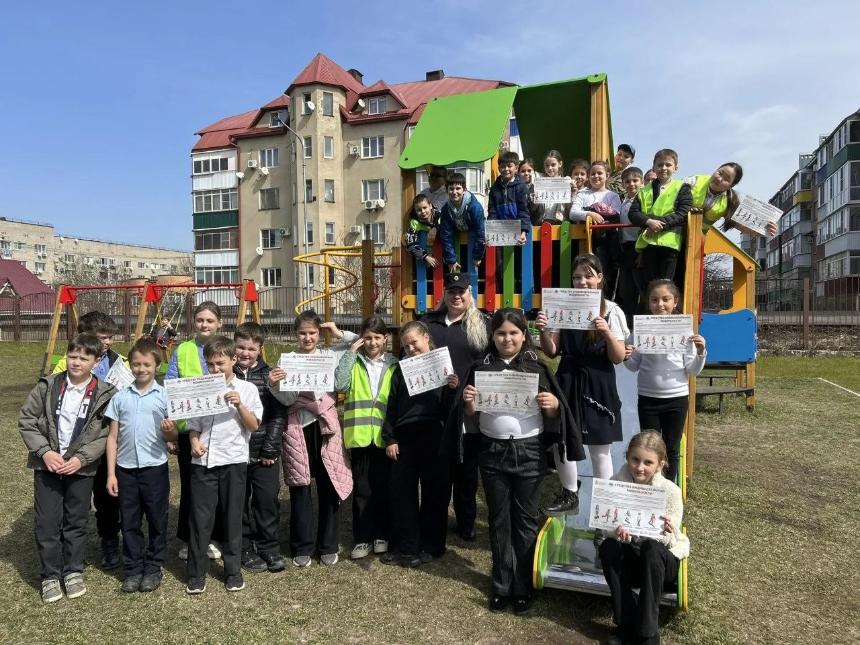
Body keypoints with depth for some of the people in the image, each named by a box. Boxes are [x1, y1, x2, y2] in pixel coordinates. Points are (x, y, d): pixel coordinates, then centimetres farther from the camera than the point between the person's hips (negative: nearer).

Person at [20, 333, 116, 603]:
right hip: (47, 465, 1)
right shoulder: (47, 386, -4)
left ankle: (73, 572, 27)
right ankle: (49, 576, 22)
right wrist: (45, 452, -11)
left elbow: (105, 434, -6)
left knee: (76, 522, 11)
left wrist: (81, 458, -16)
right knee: (47, 522, 6)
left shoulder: (104, 394, -8)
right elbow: (26, 421, 0)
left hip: (82, 467, -1)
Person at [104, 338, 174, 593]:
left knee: (157, 521, 8)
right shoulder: (120, 397, 3)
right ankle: (132, 569, 24)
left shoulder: (164, 396, -3)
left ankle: (153, 568, 24)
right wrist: (111, 474, 2)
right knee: (130, 523, 10)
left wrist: (170, 431, -23)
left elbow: (174, 437, 0)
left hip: (155, 467, -2)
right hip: (126, 469, 2)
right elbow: (112, 438, 6)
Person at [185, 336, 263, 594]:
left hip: (233, 461, -1)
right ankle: (196, 573, 18)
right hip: (203, 461, 2)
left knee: (232, 518, 8)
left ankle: (233, 571, 21)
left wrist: (239, 404, -16)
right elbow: (194, 424, 10)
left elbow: (254, 425, -3)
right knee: (200, 518, 5)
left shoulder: (246, 388, 1)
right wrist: (194, 442, -9)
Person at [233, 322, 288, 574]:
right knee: (239, 502, 10)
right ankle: (245, 549, 26)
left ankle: (269, 548, 20)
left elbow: (279, 415, -3)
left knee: (267, 500, 3)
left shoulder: (268, 375, -1)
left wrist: (269, 449, -8)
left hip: (264, 452, -1)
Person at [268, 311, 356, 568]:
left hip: (326, 426, 2)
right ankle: (302, 547, 20)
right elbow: (286, 399, -6)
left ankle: (328, 546, 21)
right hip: (299, 427, -1)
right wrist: (274, 385, -25)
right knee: (300, 488, 5)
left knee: (329, 486, 7)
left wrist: (340, 334, 1)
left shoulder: (332, 355, 6)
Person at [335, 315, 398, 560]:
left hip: (384, 435, 1)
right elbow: (340, 384, -15)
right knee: (361, 489, 7)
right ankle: (362, 539, 18)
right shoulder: (354, 362, 4)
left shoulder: (393, 365, 5)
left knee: (382, 488, 11)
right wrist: (351, 353, -12)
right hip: (359, 435, 0)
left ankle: (381, 536, 25)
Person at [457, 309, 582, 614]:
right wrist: (468, 402, -16)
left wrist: (553, 404, -22)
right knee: (499, 520, 12)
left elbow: (552, 417, -1)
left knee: (525, 520, 9)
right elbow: (472, 419, 4)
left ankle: (523, 586, 24)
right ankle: (502, 585, 26)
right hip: (493, 452, 1)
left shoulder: (538, 368, -3)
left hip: (529, 452, -1)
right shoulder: (480, 368, 0)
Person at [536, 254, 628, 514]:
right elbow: (552, 352, 5)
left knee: (599, 450, 5)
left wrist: (607, 333, -22)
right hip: (567, 381, 3)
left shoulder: (611, 311, -4)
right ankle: (569, 496, 32)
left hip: (597, 385, -3)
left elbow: (619, 358, -5)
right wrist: (543, 332, -13)